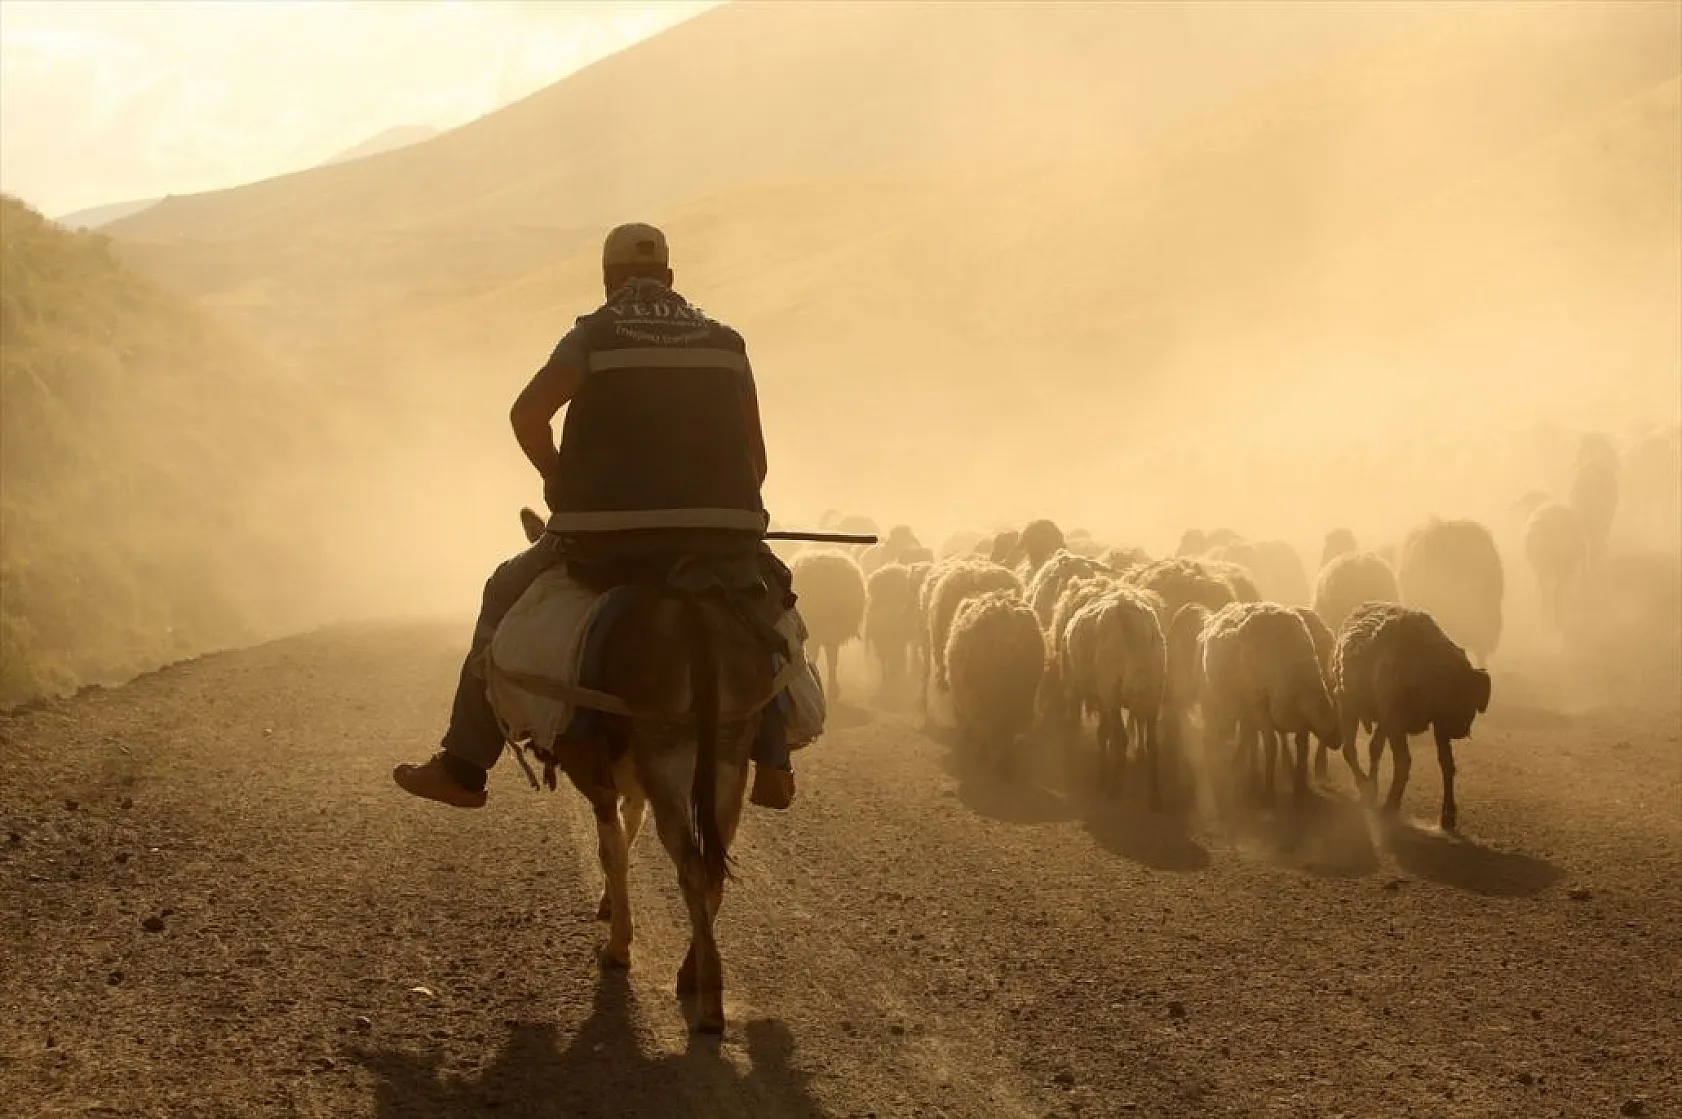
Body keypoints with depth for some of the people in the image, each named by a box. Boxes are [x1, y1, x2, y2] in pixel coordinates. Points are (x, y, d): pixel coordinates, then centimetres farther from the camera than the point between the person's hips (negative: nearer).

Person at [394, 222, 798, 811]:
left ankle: (463, 767, 18)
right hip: (723, 537, 2)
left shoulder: (593, 336, 4)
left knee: (507, 595, 22)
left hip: (609, 534, -2)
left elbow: (527, 413, -10)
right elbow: (755, 457, 11)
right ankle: (773, 765, 21)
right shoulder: (726, 343, 12)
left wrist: (557, 477, 7)